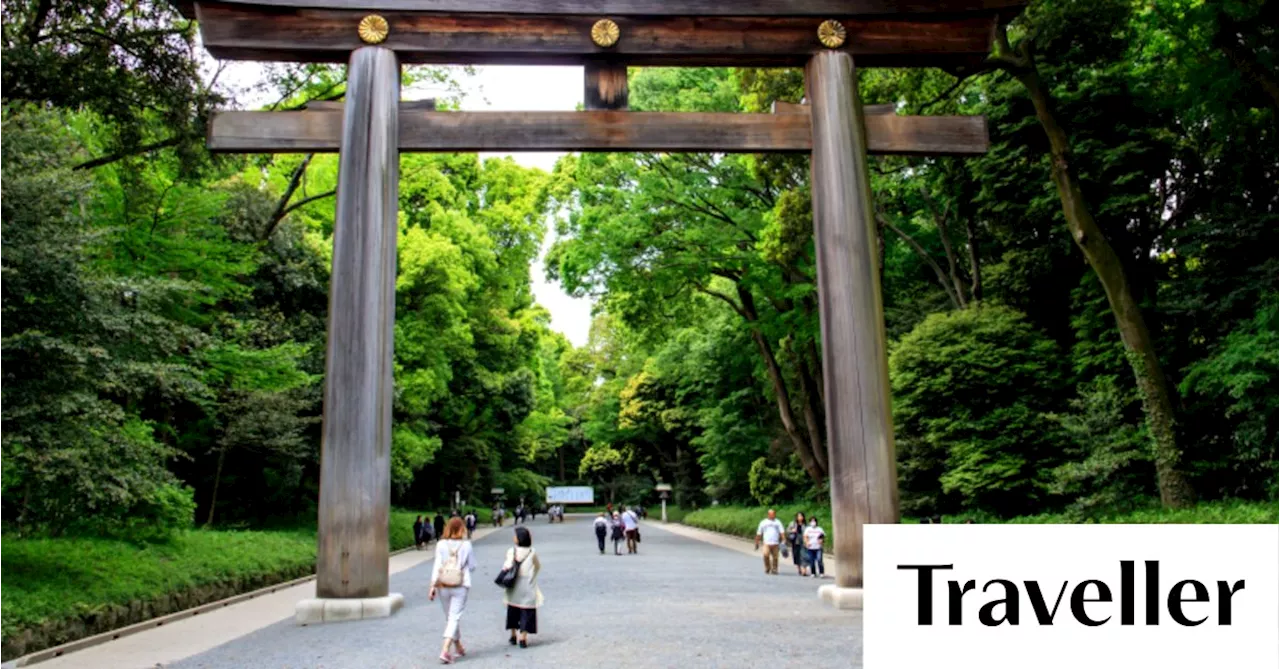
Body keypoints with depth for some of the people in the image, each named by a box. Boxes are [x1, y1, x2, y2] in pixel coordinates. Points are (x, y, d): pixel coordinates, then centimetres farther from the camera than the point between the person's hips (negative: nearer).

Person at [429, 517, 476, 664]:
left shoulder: (441, 544, -4)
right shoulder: (466, 545, -6)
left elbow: (437, 566, -7)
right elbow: (472, 566, 1)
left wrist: (433, 586, -5)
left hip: (443, 586, 2)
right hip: (460, 586, -2)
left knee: (450, 618, 18)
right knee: (454, 618, -2)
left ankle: (459, 648, 31)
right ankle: (445, 651, -16)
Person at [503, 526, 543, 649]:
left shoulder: (511, 551, -8)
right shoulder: (532, 552, -6)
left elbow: (507, 566, -21)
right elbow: (538, 567, 7)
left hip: (513, 587, 1)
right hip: (527, 587, -1)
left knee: (513, 610, 18)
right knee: (526, 611, 4)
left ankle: (513, 636, 27)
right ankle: (523, 639, -1)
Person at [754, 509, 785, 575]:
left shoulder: (778, 522, 11)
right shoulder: (763, 522, 11)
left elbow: (781, 532, 3)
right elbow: (759, 534, 14)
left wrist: (783, 541, -11)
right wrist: (757, 543, 13)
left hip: (775, 543, 1)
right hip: (767, 543, -1)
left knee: (775, 557, 0)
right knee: (766, 555, -19)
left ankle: (774, 569, 12)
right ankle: (767, 568, 0)